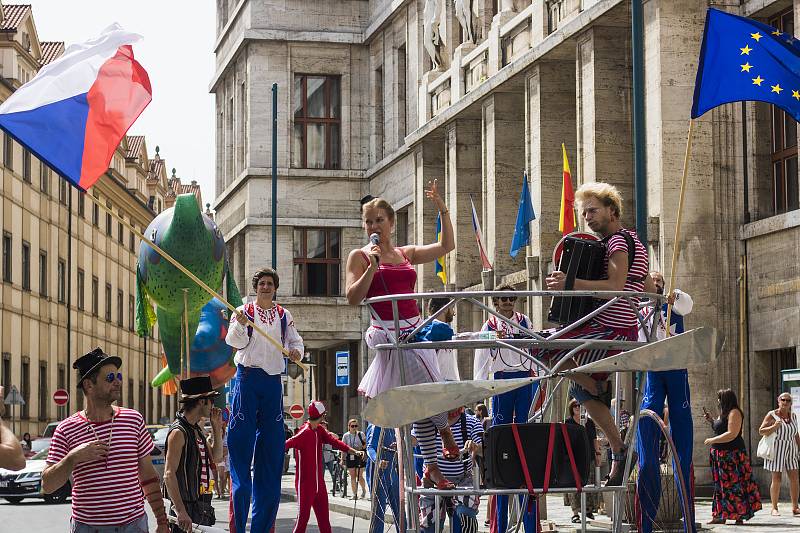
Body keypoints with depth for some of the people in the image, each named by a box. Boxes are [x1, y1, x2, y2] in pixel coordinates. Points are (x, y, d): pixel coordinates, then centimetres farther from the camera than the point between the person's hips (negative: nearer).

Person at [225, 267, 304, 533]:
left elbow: (295, 340, 15)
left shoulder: (284, 315, 13)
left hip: (273, 381, 4)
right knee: (242, 440, -7)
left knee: (272, 445, 2)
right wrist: (240, 324, -27)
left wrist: (296, 351, -8)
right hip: (247, 378, -4)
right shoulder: (243, 311, 3)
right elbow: (235, 341, -7)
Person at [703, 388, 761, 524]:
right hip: (721, 455, 10)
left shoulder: (734, 413, -12)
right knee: (721, 485, 9)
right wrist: (711, 421, 12)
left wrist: (712, 440, -16)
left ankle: (740, 516, -4)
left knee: (734, 485, -7)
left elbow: (732, 434, -20)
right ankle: (722, 516, 11)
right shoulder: (723, 414, 16)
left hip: (733, 454, -10)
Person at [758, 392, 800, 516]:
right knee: (776, 479, -3)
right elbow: (761, 431, -7)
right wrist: (774, 427, -21)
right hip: (776, 450, -5)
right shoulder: (772, 415, -5)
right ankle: (774, 508, 3)